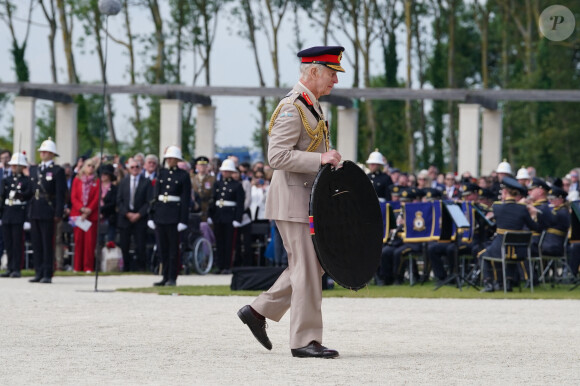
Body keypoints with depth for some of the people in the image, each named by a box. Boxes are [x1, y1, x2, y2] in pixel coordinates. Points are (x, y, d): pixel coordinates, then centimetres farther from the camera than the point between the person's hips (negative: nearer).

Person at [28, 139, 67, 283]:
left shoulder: (58, 171, -2)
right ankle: (39, 273, 11)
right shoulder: (34, 169, 16)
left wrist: (58, 214, -12)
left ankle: (47, 275, -2)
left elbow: (61, 194, -6)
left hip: (48, 213, -6)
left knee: (47, 244, -5)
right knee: (36, 244, 7)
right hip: (34, 211, 6)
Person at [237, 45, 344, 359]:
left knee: (310, 265, 13)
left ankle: (258, 311, 20)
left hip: (309, 200, 10)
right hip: (294, 200, -10)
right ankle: (305, 341, -3)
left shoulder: (312, 106, 16)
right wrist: (320, 158, -27)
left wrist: (329, 162, 15)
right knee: (307, 268, -7)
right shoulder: (292, 107, -16)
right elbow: (277, 156, -24)